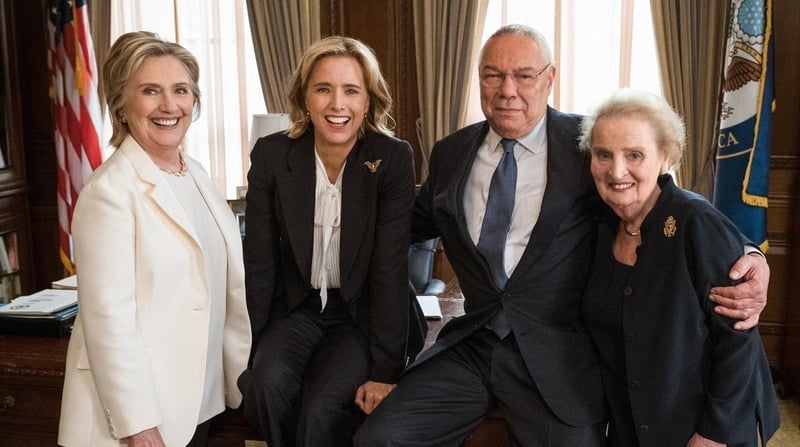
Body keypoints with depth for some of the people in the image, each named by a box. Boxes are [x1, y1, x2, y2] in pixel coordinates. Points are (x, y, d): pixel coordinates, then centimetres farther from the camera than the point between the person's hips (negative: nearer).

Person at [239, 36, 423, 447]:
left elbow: (389, 269, -16)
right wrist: (250, 351, -5)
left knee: (322, 405, -26)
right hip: (298, 308, 2)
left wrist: (384, 370, -19)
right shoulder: (271, 155, -7)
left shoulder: (393, 159, -13)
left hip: (365, 314, -2)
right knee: (269, 381, -27)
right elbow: (259, 263, -4)